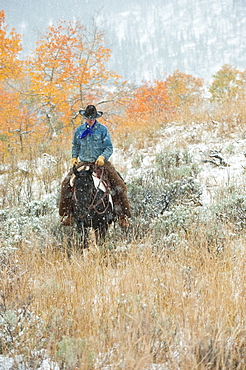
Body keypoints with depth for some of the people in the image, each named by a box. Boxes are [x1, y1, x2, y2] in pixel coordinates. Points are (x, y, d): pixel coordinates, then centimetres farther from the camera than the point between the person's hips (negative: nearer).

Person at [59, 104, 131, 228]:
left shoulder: (102, 129, 0)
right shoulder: (79, 130, 9)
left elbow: (109, 148, -1)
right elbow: (75, 146, 24)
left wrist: (102, 157, -18)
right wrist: (74, 157, 10)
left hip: (100, 162, -2)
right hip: (83, 162, 2)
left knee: (119, 185, -18)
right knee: (66, 183, -16)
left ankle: (122, 215, -10)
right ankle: (67, 214, -4)